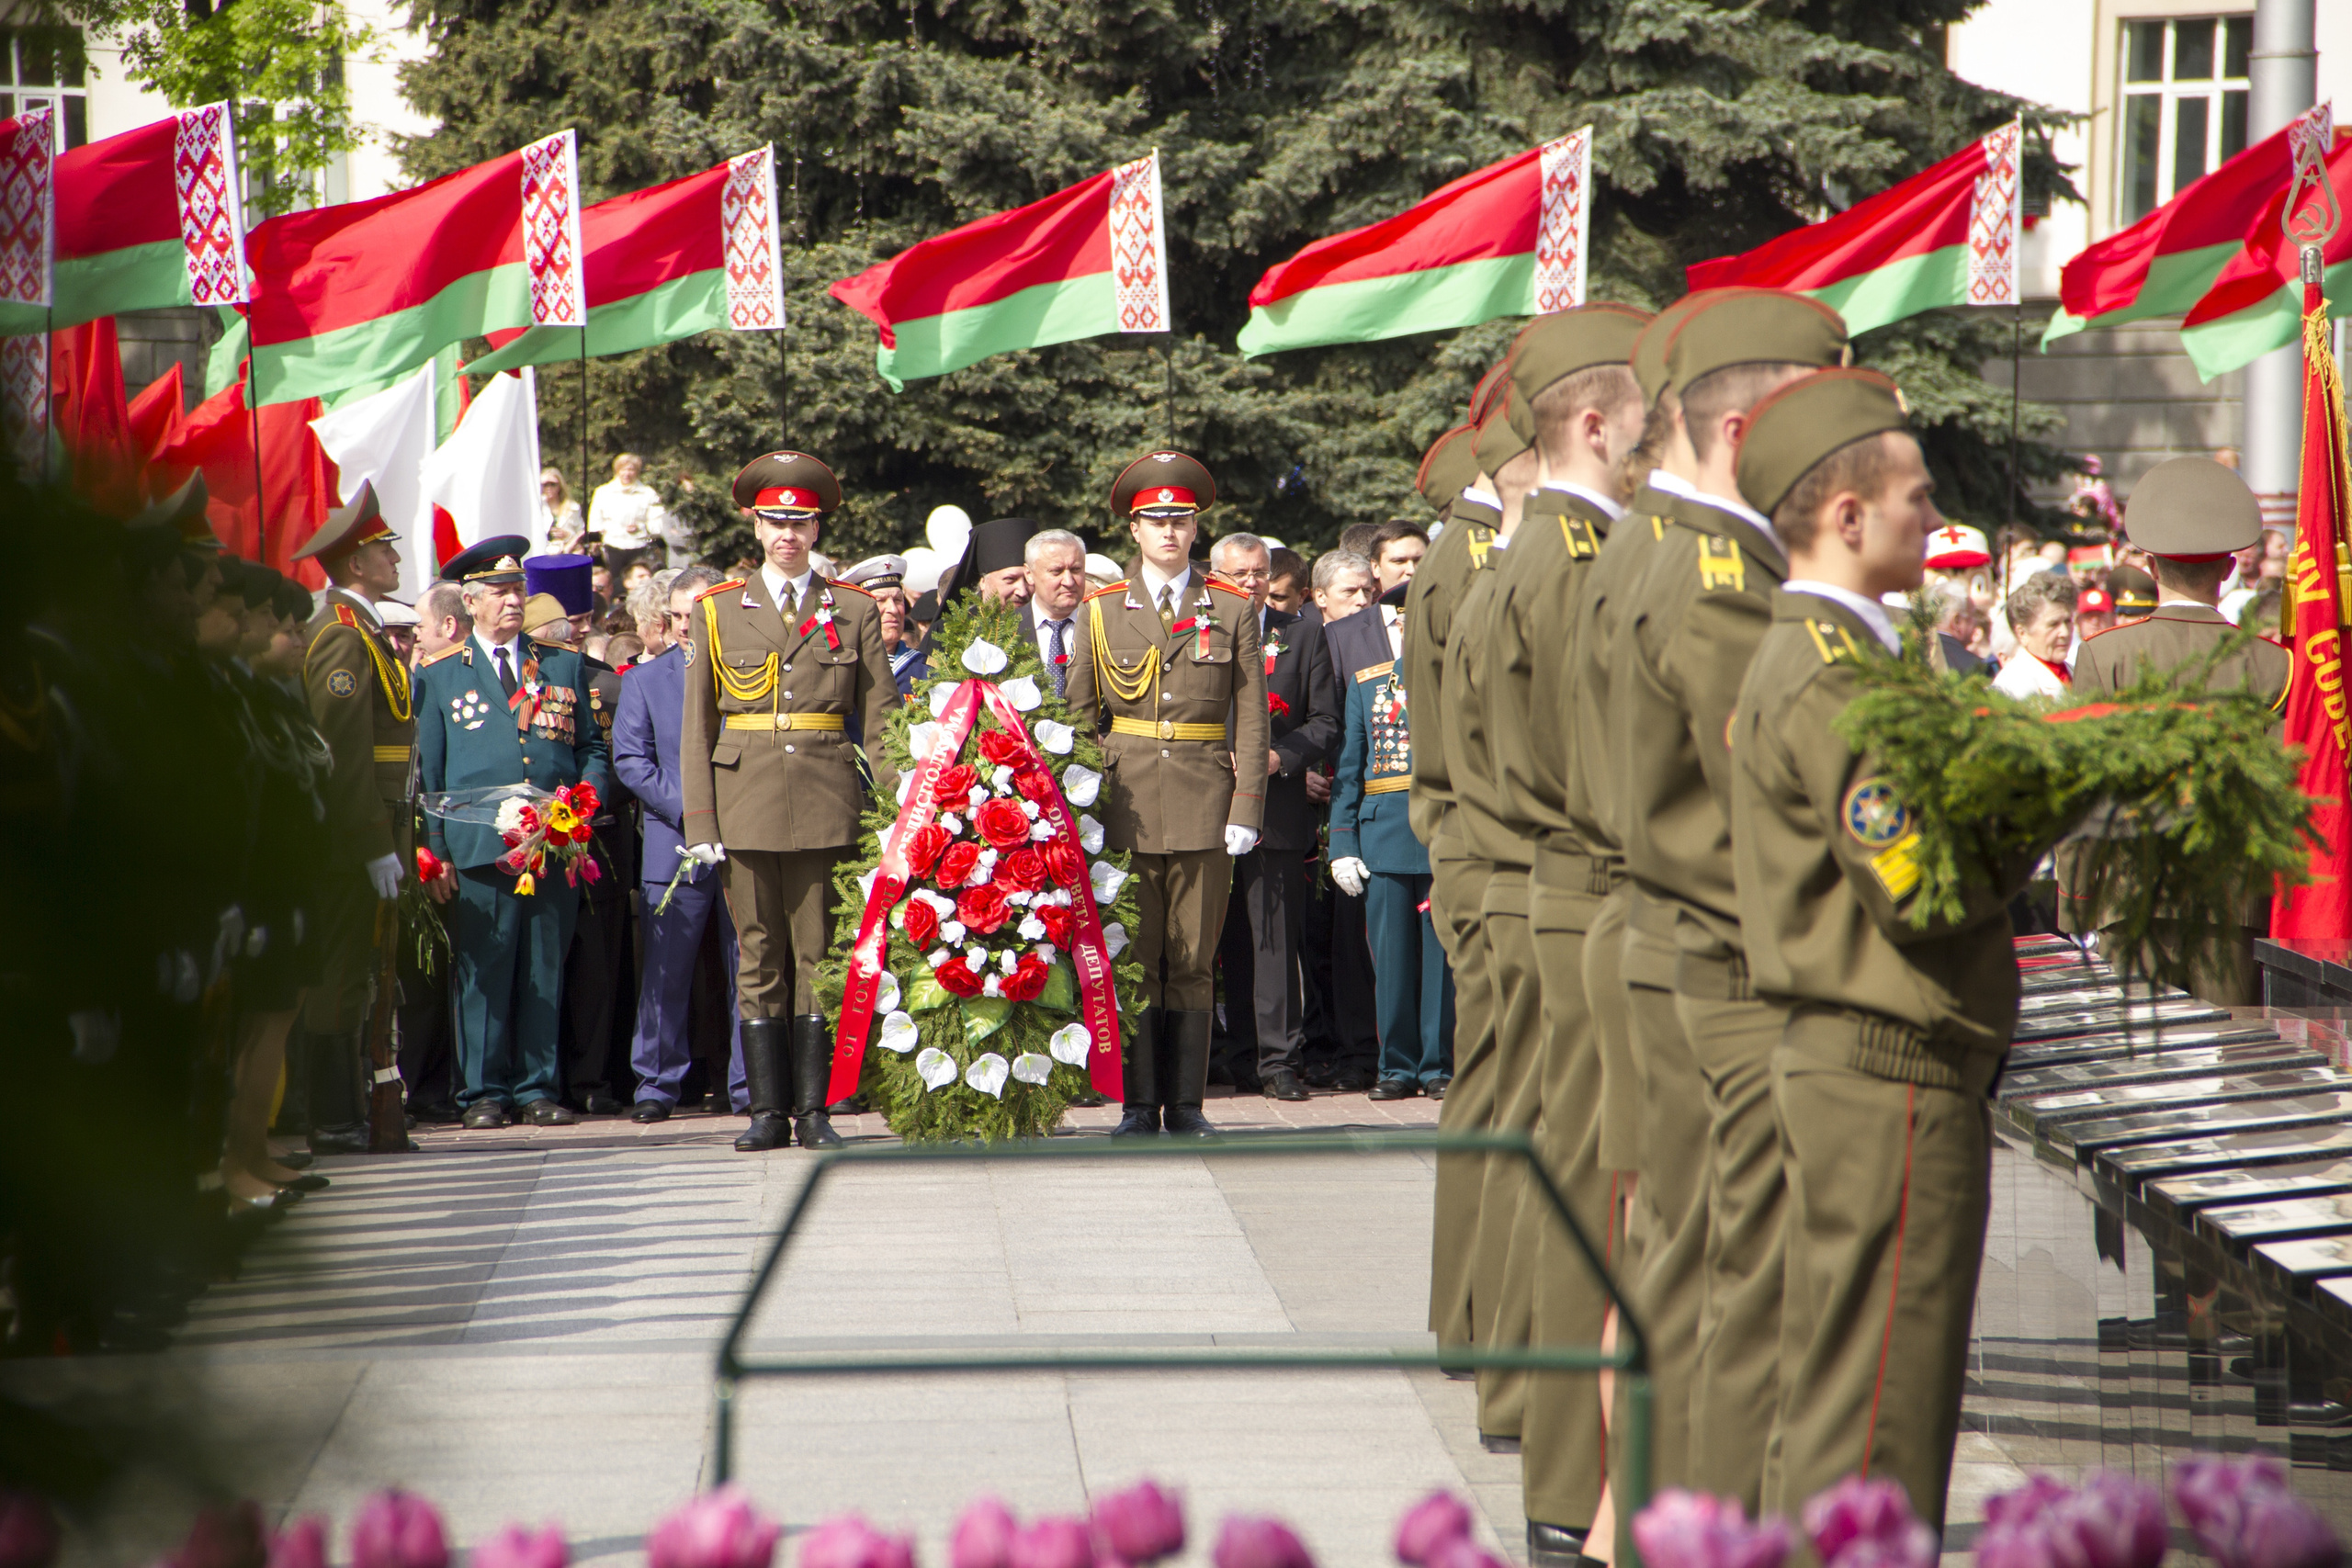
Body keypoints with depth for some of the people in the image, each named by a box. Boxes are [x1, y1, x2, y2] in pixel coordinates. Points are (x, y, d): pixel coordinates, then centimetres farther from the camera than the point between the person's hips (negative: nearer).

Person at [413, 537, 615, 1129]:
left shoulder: (563, 666, 15)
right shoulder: (439, 675, 8)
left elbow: (591, 746, 19)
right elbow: (428, 773, 6)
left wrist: (588, 797, -2)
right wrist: (437, 851, -2)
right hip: (478, 850, -2)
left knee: (545, 972, 4)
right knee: (482, 975, -1)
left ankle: (539, 1090, 10)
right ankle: (483, 1093, 5)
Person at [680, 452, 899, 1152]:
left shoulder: (855, 611, 8)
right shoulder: (719, 610, 9)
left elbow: (880, 720, 6)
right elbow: (696, 727, 7)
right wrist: (699, 821, -1)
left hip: (826, 804, 0)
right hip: (746, 802, 1)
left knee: (818, 955, 0)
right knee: (759, 958, 2)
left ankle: (813, 1110, 5)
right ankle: (768, 1111, 6)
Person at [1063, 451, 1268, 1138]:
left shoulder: (1233, 610, 7)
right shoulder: (1103, 610, 9)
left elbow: (1251, 718, 4)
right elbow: (1079, 715, 10)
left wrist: (1247, 807, -4)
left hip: (1203, 805, 0)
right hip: (1125, 804, 1)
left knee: (1193, 963, 2)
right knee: (1131, 960, 0)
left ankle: (1186, 1105, 7)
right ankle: (1138, 1105, 5)